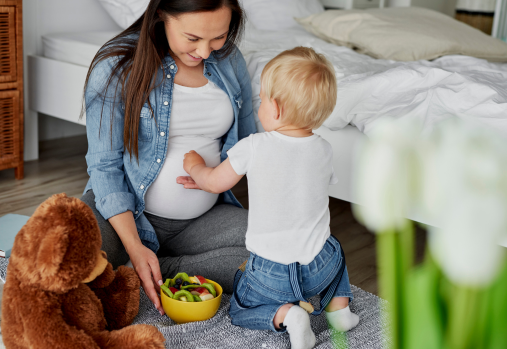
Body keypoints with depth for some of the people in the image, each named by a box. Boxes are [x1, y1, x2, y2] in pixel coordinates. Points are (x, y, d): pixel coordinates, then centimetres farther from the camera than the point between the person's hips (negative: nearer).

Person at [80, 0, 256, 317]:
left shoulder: (229, 60, 1)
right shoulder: (117, 66, -13)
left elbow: (247, 142, 13)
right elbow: (105, 166, -13)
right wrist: (134, 247, -24)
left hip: (203, 219, 5)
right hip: (124, 211, -4)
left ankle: (163, 270, -15)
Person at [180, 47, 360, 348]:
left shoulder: (254, 148, -15)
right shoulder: (325, 151, -3)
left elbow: (215, 183, 0)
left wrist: (195, 166, 23)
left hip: (272, 271, -4)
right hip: (320, 266, 4)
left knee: (240, 309, 21)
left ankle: (285, 314, -5)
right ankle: (338, 304, 18)